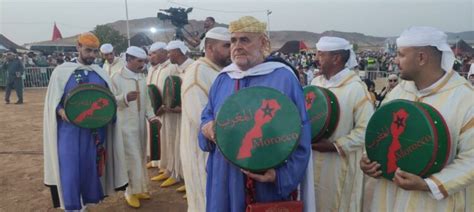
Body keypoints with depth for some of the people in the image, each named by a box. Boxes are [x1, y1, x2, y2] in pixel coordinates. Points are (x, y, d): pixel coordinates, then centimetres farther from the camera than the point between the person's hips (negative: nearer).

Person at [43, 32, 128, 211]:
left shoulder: (101, 73, 6)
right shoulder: (61, 71, -3)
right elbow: (52, 101, -1)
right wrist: (62, 111, -21)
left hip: (96, 131, 3)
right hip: (70, 131, -3)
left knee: (92, 168, 11)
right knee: (71, 170, -1)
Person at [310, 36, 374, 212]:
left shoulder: (356, 88, -14)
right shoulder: (316, 82, 4)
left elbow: (365, 129, -15)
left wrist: (334, 146, -20)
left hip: (340, 164, -5)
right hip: (313, 160, 5)